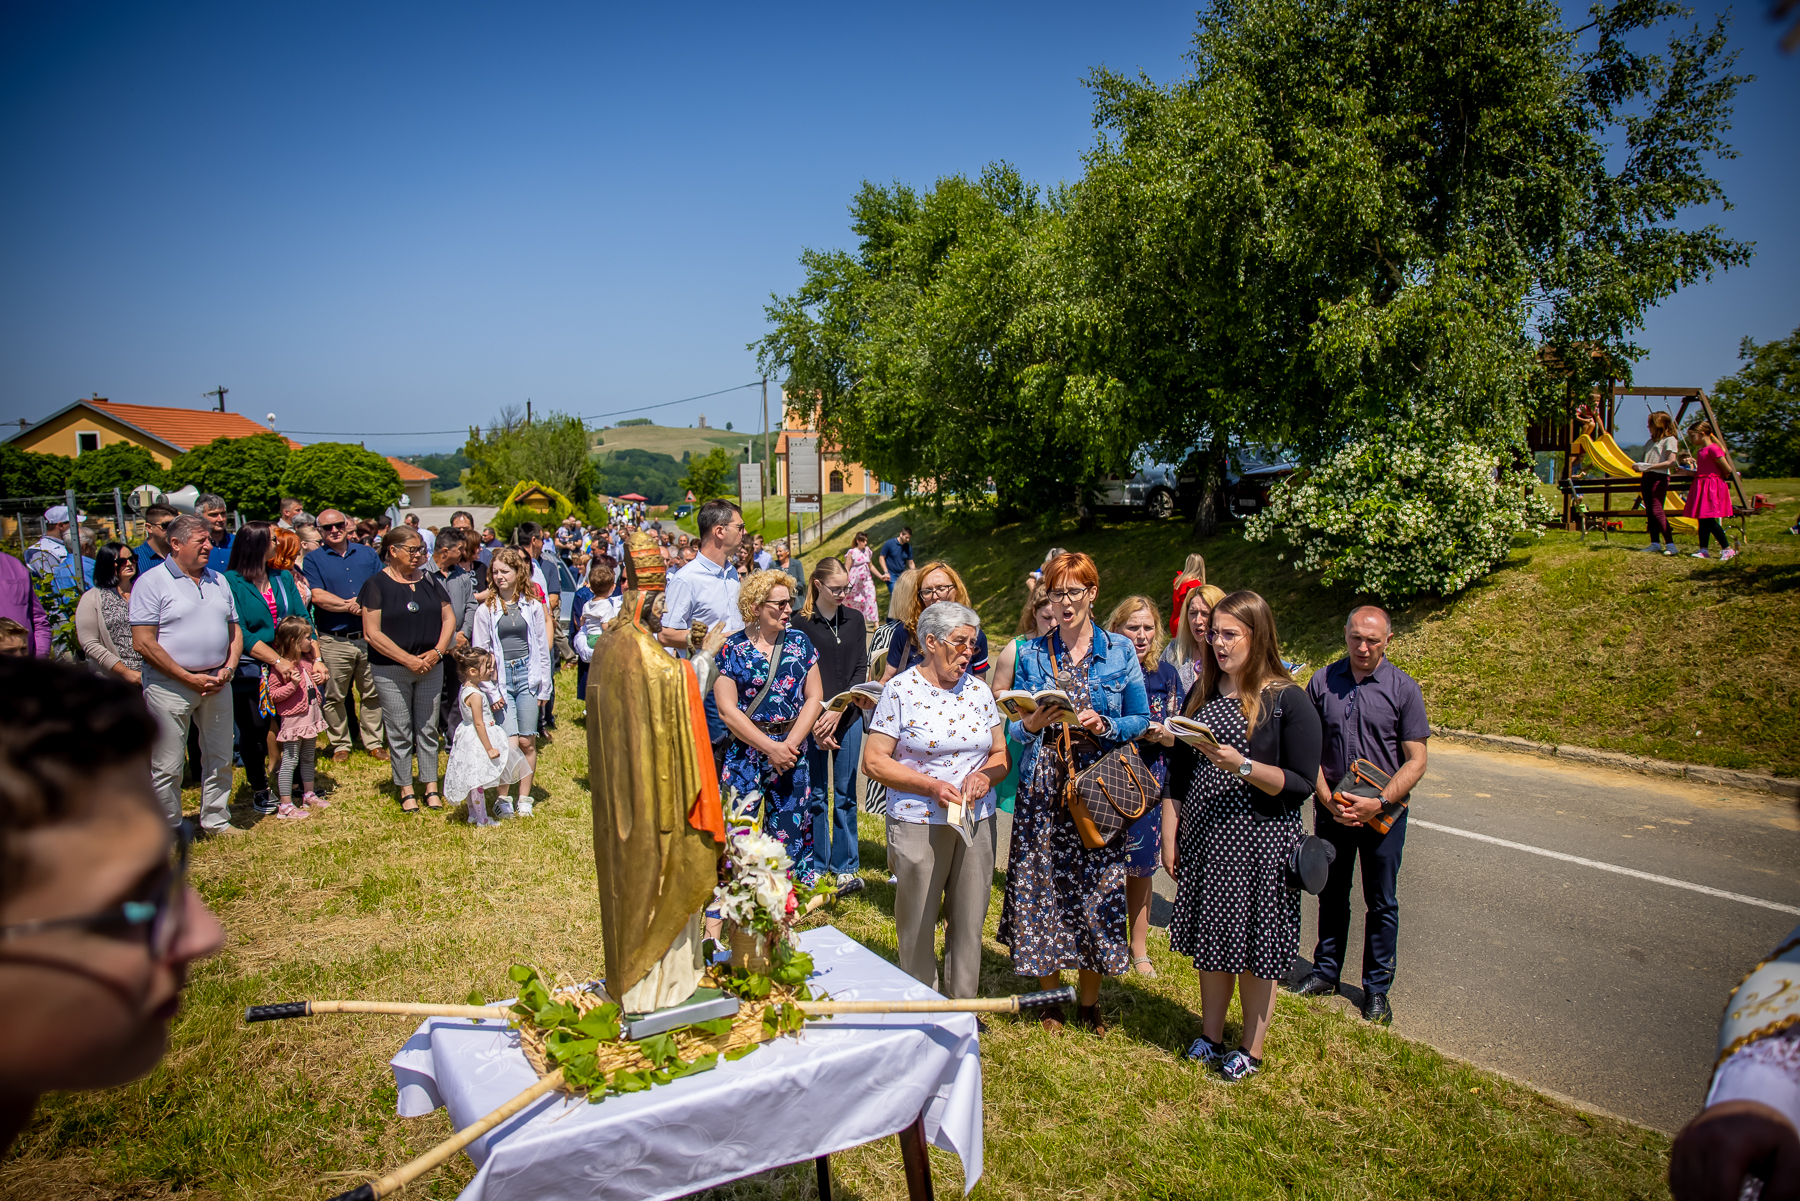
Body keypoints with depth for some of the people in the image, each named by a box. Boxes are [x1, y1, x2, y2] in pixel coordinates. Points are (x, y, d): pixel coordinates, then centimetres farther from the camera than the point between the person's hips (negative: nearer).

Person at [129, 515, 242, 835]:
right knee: (167, 766, 2)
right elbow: (143, 643, -13)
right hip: (170, 686, -5)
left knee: (220, 758, 13)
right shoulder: (152, 582, -7)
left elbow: (235, 631, 16)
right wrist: (189, 678, -15)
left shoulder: (218, 581, 12)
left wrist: (227, 670, -2)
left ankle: (216, 821, 27)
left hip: (217, 683, 6)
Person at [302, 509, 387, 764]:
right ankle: (340, 744, 20)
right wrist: (354, 607, -14)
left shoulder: (367, 554, 9)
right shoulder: (314, 560, 1)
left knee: (372, 693, 9)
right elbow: (318, 597, -10)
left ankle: (373, 741, 20)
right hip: (334, 642, -2)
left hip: (368, 637, 2)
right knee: (334, 696, 7)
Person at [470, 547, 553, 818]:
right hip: (500, 679, -1)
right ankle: (503, 798, 7)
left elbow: (542, 647, 9)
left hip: (527, 675, 1)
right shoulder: (486, 609, 3)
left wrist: (543, 686, 7)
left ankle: (524, 799, 15)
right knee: (509, 741, -9)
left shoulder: (533, 606, 5)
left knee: (528, 742, 2)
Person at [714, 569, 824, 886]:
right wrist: (769, 747, -13)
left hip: (792, 752, 3)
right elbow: (727, 710, -9)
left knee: (790, 831, 7)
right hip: (746, 752, -3)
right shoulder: (732, 649, -4)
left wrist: (790, 744, -9)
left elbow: (814, 697, 3)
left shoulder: (799, 642, 5)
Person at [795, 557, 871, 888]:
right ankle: (818, 867, 20)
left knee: (845, 793, 10)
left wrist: (839, 711, -10)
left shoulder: (854, 619, 7)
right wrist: (815, 725, -14)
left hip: (849, 717, 3)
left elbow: (861, 669, 3)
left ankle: (845, 865, 21)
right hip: (812, 720, -3)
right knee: (816, 795, 6)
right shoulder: (801, 623, -5)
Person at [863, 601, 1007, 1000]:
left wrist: (986, 774, -8)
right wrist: (932, 786, -17)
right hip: (919, 824, -4)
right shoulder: (901, 690, -6)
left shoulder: (979, 690, 8)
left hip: (977, 821, 4)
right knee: (918, 925, 6)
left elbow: (1001, 753, 15)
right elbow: (873, 761, -9)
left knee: (970, 921, 11)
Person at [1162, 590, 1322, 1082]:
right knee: (1211, 940, 15)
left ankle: (1251, 1051, 25)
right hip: (1204, 838, 5)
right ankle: (1210, 1038, 32)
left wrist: (1243, 767, -24)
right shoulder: (1201, 693, 7)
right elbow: (1177, 774, 9)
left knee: (1255, 947, 7)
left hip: (1260, 842, -5)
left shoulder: (1287, 699, -9)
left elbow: (1303, 784, -12)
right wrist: (1169, 838, 6)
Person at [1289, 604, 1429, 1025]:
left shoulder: (1404, 689, -8)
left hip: (1384, 813, -2)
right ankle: (1326, 972, 32)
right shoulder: (1323, 682, -3)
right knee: (1332, 895, 16)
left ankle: (1377, 988, 24)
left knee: (1382, 904, 10)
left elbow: (1415, 761, -7)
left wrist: (1379, 802, -19)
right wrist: (1328, 800, -11)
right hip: (1331, 809, 2)